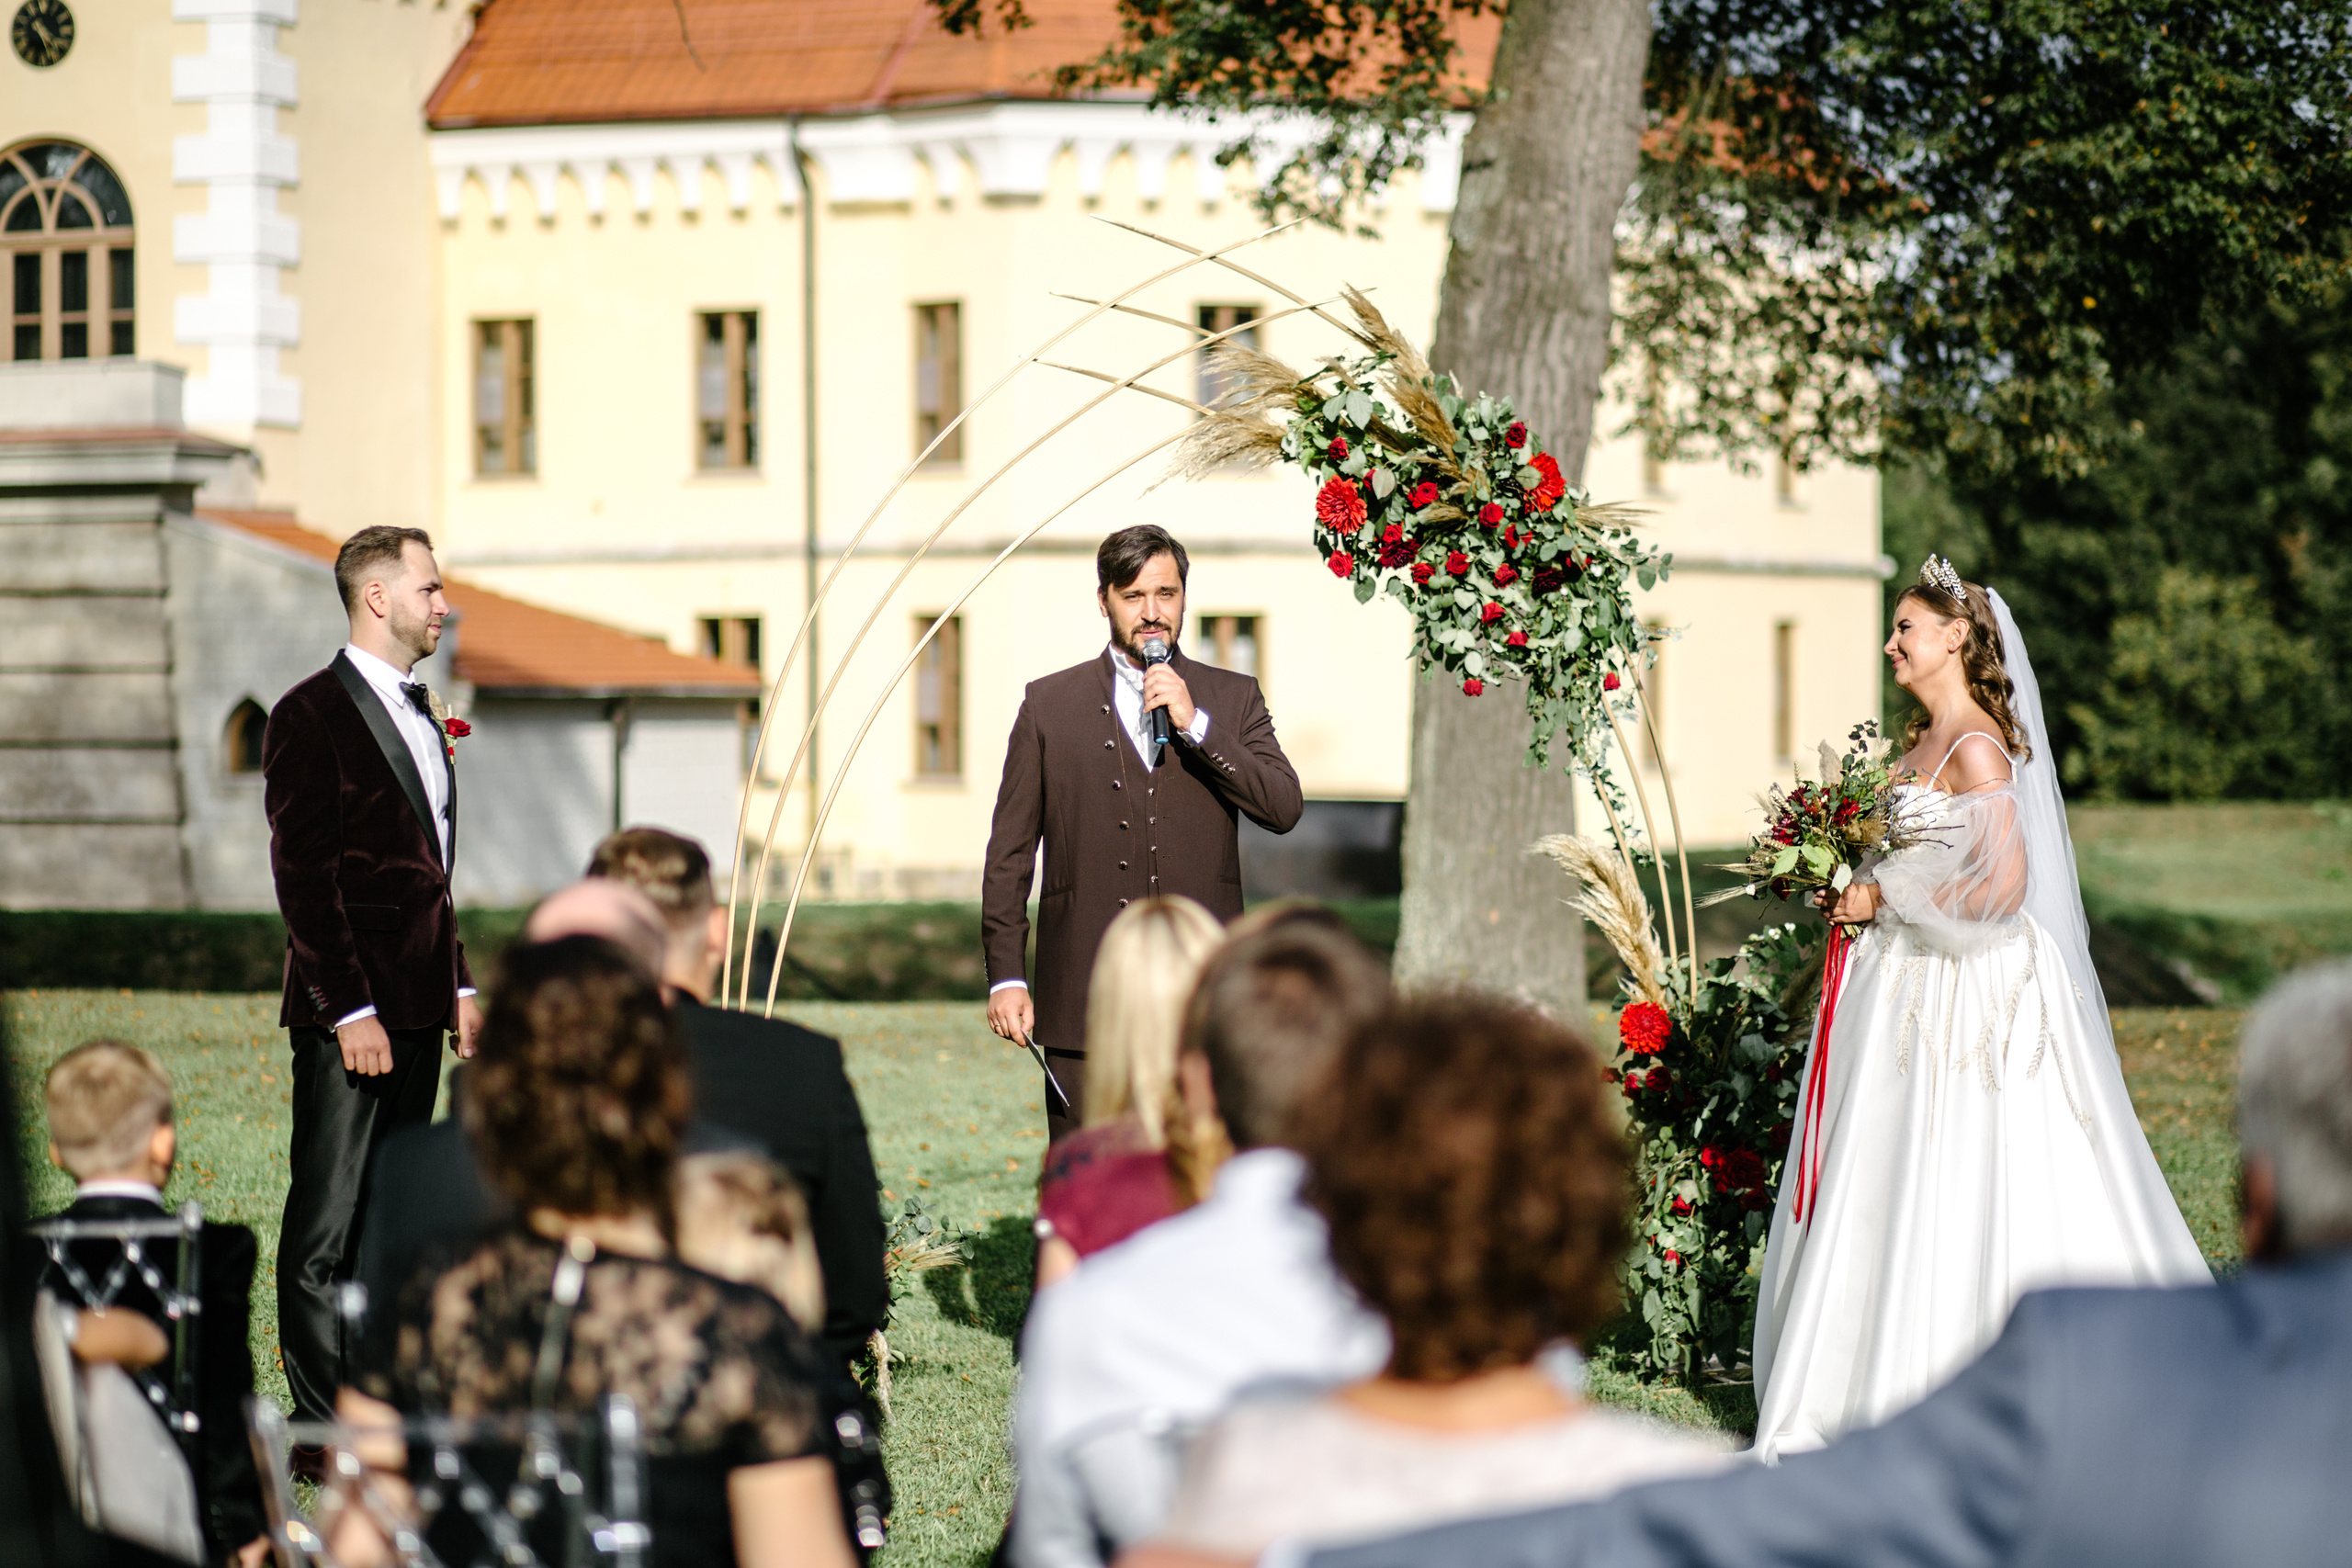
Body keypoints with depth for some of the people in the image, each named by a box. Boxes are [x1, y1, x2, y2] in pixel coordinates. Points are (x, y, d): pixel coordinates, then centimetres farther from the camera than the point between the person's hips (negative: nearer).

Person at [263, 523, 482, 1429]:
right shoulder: (312, 715, -10)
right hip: (350, 1013, -8)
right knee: (327, 1227, -5)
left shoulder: (421, 711, 17)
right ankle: (324, 1431, -3)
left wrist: (459, 984, 16)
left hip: (419, 1006, 8)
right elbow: (304, 874, -14)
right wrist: (349, 1011, -18)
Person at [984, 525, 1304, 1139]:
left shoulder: (1232, 699, 11)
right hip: (1085, 1004, 0)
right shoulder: (1049, 704, 9)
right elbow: (1010, 852, 8)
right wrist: (1005, 976, 0)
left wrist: (1194, 724, -10)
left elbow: (1284, 809, -3)